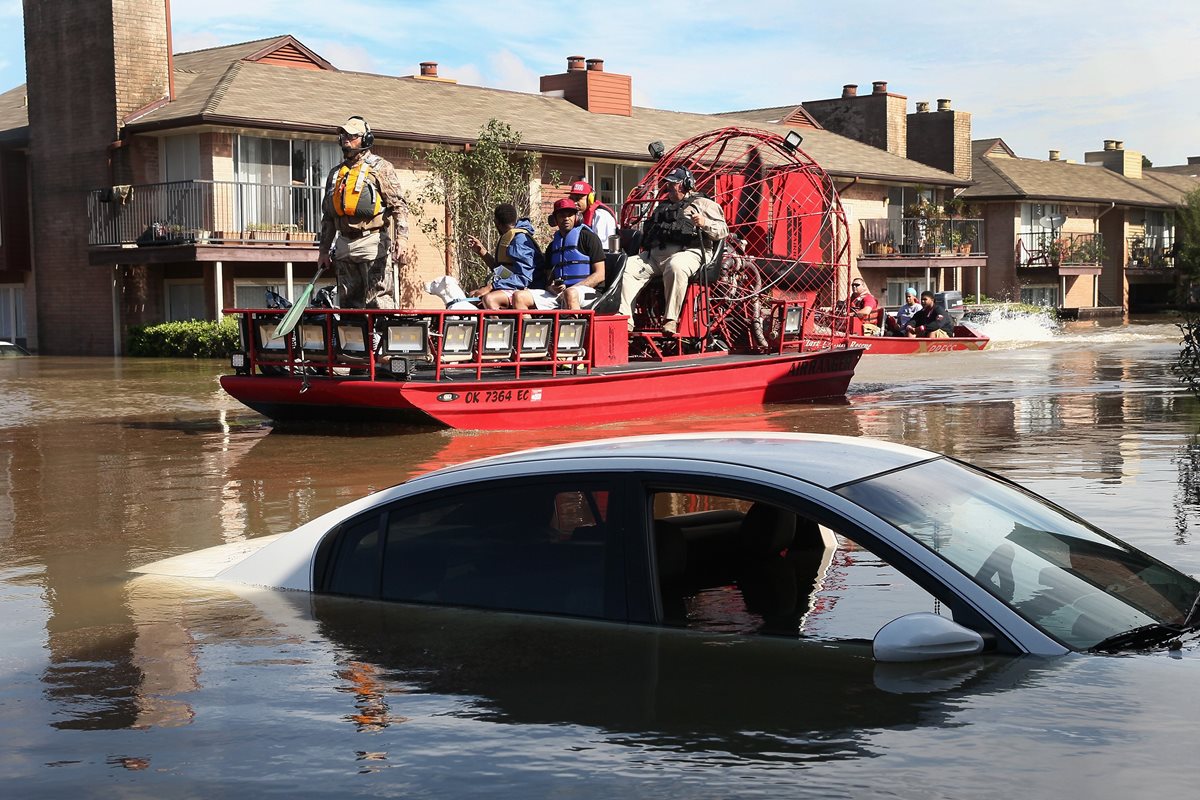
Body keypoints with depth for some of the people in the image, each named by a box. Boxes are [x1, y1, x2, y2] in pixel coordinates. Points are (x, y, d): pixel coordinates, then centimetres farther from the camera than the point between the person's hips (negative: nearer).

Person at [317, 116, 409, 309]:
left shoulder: (380, 168, 2)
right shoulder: (336, 173, 20)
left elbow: (399, 206, -7)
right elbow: (328, 215, 23)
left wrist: (402, 238, -20)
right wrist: (324, 250, 18)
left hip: (373, 241, -6)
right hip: (344, 246, 6)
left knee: (379, 302, -11)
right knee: (348, 303, 8)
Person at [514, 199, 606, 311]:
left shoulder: (588, 237, 5)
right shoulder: (553, 245, 23)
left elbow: (600, 275, -2)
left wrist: (573, 288, -12)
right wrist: (551, 288, -2)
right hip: (556, 294, 6)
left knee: (570, 294, -42)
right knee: (519, 297, -15)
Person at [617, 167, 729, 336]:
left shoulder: (702, 204, 15)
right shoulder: (662, 206, 34)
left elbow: (723, 231, 4)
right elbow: (646, 232, 41)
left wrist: (705, 223, -13)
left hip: (688, 252, -6)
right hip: (655, 252, 6)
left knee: (675, 267, -42)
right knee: (628, 267, -17)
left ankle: (671, 320, -42)